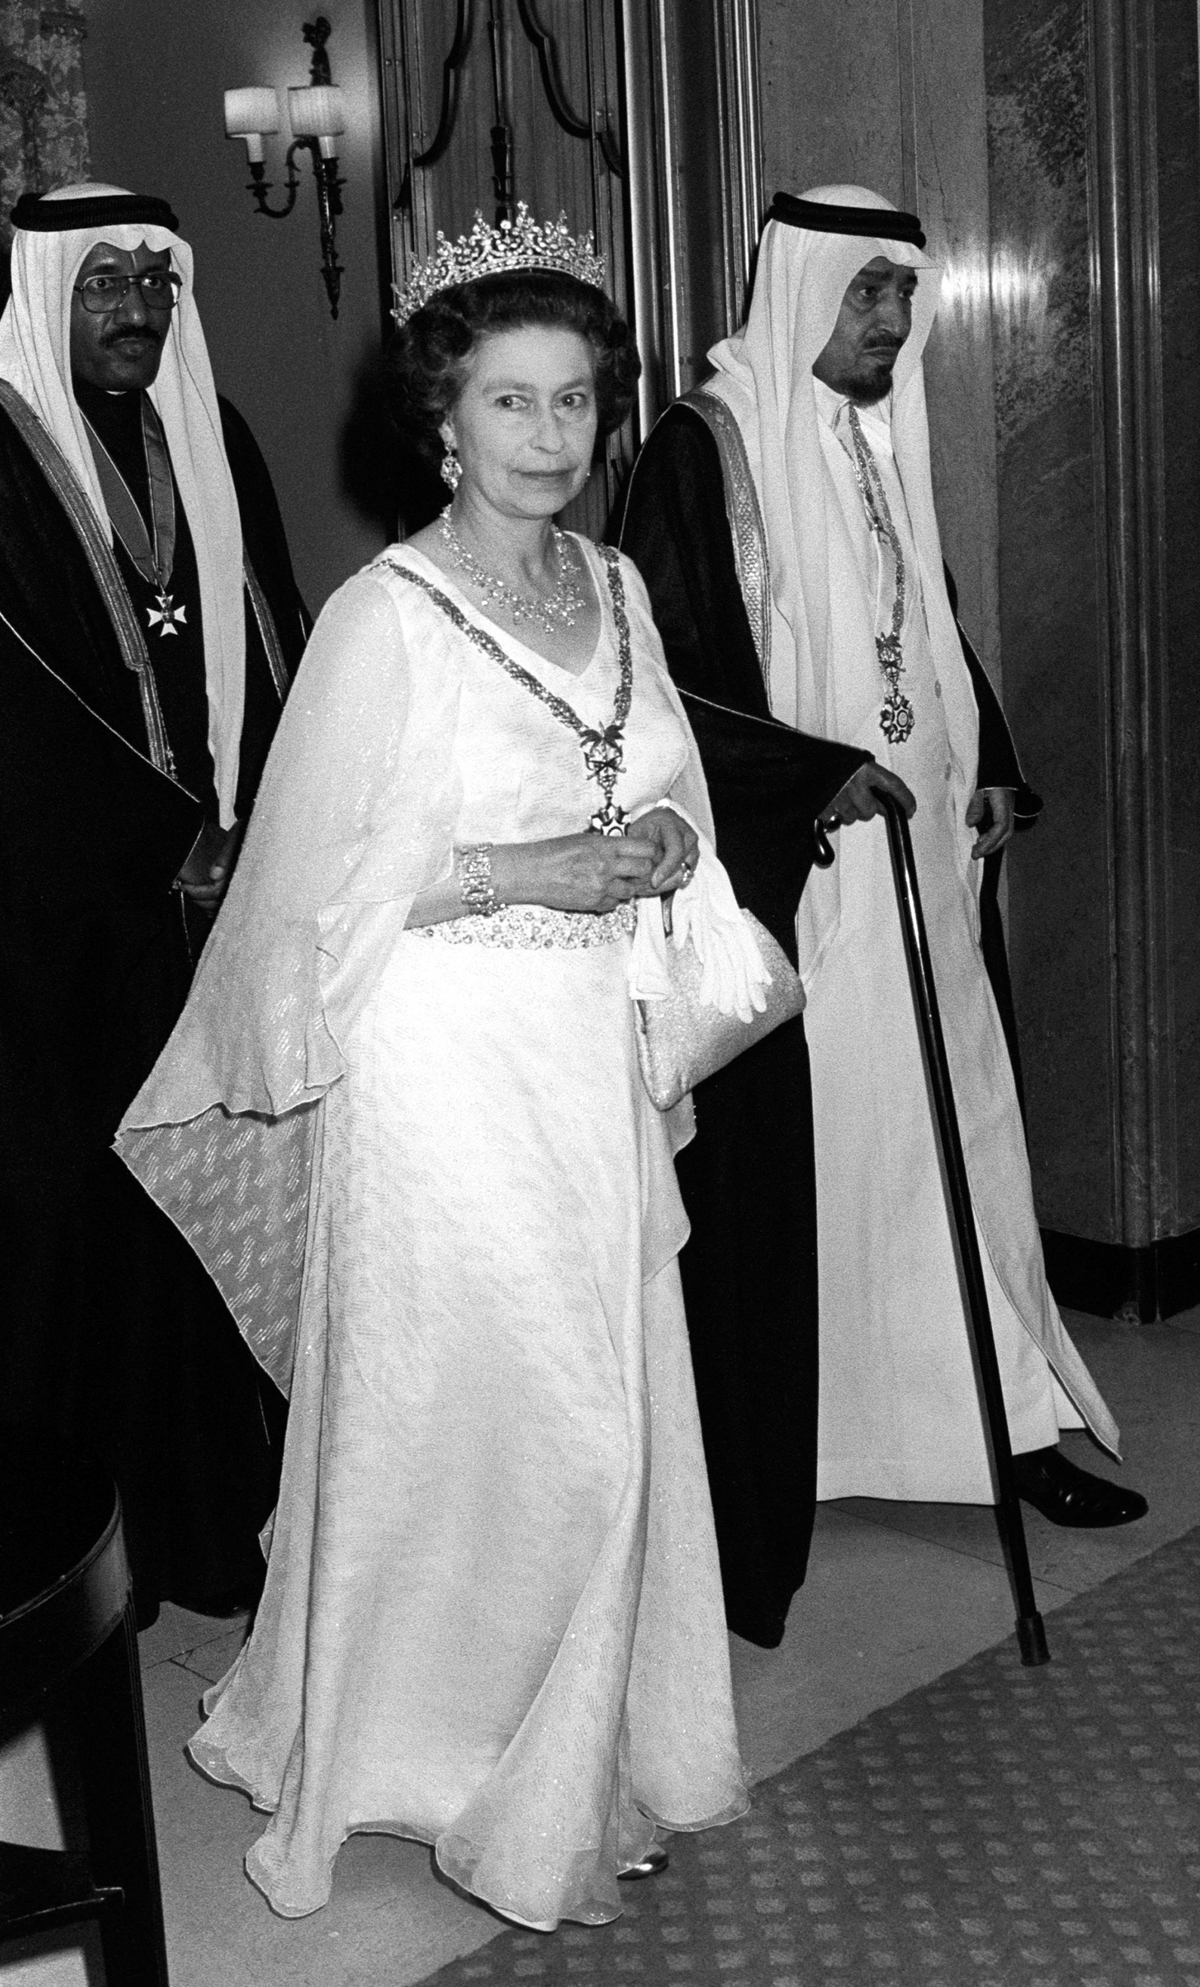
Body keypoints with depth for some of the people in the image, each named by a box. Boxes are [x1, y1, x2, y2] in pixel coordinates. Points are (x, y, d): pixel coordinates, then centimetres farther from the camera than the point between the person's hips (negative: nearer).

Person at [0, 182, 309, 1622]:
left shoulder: (208, 443, 12)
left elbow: (274, 652, 11)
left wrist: (255, 832, -3)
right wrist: (174, 847, -11)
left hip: (222, 893, 5)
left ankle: (209, 1514, 20)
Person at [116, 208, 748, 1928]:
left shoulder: (619, 591, 7)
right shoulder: (386, 618, -13)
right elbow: (328, 887, -12)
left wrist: (657, 855, 2)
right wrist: (538, 872, -17)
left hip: (594, 1058, 6)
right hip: (445, 1064, -6)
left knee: (612, 1418, 13)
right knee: (471, 1426, 3)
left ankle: (590, 1754, 32)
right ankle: (483, 1791, 24)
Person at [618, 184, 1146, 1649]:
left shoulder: (888, 441, 13)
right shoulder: (703, 447, -9)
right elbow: (669, 668, -14)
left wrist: (993, 771, 8)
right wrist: (818, 775, -19)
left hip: (919, 857, 7)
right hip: (783, 876, -7)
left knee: (958, 1129, 10)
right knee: (784, 1157, -2)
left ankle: (1010, 1417, 21)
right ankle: (762, 1466, 9)